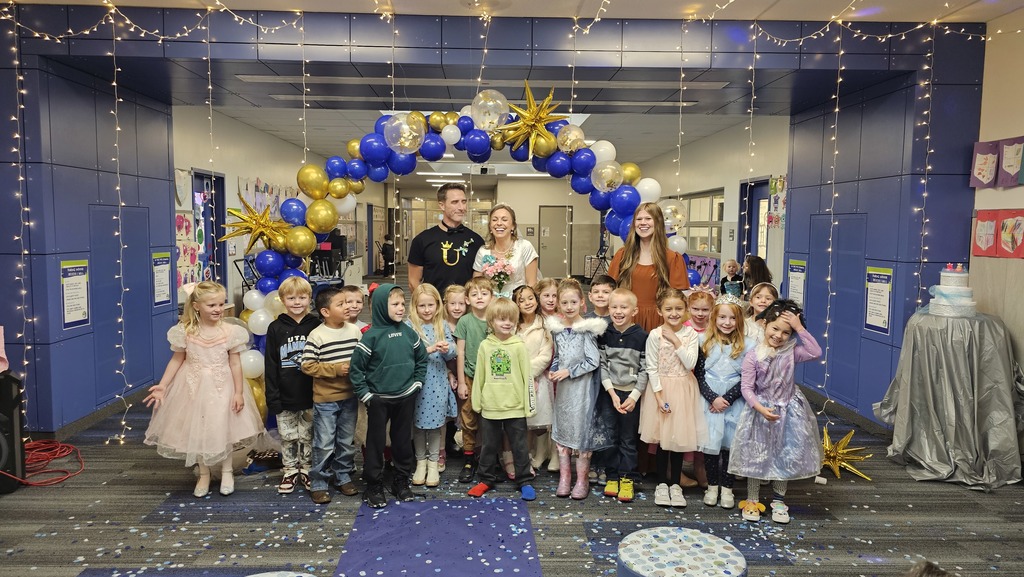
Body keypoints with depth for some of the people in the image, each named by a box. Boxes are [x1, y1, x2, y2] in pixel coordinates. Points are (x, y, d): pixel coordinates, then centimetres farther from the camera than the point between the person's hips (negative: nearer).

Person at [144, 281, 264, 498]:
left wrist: (239, 392, -7)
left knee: (223, 429, 5)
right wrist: (162, 385, -6)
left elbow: (235, 363, -6)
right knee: (197, 431, 11)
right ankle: (204, 475, 30)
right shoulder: (185, 331, -9)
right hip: (194, 387, 1)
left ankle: (227, 472, 27)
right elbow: (177, 359, 1)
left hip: (222, 387, -1)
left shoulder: (230, 331, -10)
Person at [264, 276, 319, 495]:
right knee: (288, 437, 12)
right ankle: (290, 471, 28)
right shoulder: (276, 328, -3)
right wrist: (272, 397, -5)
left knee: (308, 436, 12)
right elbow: (270, 366, -2)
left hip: (311, 395, 0)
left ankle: (306, 469, 29)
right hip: (285, 397, 0)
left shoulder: (316, 326, -4)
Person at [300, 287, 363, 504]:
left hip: (349, 397, 4)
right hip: (325, 399, -4)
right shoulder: (317, 336, -13)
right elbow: (307, 366, -15)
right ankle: (319, 484, 17)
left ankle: (344, 477, 32)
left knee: (347, 441, 16)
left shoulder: (355, 331, 0)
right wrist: (336, 369, -19)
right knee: (325, 444, 3)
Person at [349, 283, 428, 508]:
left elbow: (421, 359, 12)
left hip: (405, 398, 4)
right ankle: (374, 486, 18)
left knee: (403, 441, 13)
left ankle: (401, 481, 28)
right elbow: (356, 368, -8)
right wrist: (365, 395, -9)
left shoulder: (408, 332, 0)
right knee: (376, 443, 6)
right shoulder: (371, 336, -11)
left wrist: (416, 383, 6)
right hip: (379, 400, -3)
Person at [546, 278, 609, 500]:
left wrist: (569, 372, -15)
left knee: (581, 429, 2)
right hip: (562, 386, 5)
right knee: (561, 429, 9)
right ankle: (564, 477, 21)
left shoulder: (587, 328, -11)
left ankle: (582, 480, 14)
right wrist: (553, 371, -2)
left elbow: (593, 361, -13)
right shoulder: (556, 327, 4)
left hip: (582, 385, -5)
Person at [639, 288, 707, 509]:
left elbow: (690, 364, -13)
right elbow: (652, 368, -7)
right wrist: (659, 395, -12)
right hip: (661, 388, -1)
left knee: (679, 437, 8)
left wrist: (675, 340, -16)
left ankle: (675, 483, 21)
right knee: (662, 438, 5)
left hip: (683, 389, 2)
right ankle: (662, 483, 19)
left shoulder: (690, 334, -2)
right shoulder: (655, 335, -7)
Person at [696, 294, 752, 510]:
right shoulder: (704, 340, 0)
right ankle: (712, 486, 18)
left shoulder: (747, 344, -1)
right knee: (710, 442, 0)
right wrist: (713, 398, -12)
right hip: (709, 399, 0)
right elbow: (699, 374, -2)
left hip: (734, 401, 0)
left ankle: (727, 488, 19)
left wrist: (726, 398, -12)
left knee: (731, 443, 4)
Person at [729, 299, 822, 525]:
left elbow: (816, 352, -21)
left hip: (788, 411, 3)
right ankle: (752, 500, 22)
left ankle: (778, 501, 29)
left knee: (786, 456, 11)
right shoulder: (753, 356, -14)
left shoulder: (791, 352, -6)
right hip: (760, 412, -3)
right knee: (756, 455, 7)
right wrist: (761, 409, -25)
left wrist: (800, 328, -22)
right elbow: (747, 388, -13)